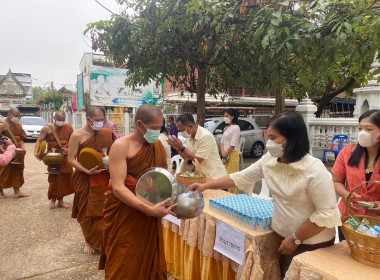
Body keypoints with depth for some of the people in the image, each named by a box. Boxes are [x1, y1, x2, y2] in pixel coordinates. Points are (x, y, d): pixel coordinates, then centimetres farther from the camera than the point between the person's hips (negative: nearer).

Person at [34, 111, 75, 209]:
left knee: (65, 178, 7)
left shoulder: (69, 128, 6)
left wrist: (68, 149, -11)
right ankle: (53, 199, 16)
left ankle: (60, 200, 20)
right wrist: (36, 152, -20)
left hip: (66, 157, 3)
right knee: (54, 178, -2)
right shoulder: (47, 129, -1)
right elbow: (39, 141, -4)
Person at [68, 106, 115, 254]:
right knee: (87, 211, 10)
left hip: (103, 178, 3)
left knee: (104, 210, 7)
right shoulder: (77, 135, -10)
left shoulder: (106, 134, 0)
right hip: (85, 179, -2)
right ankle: (88, 241, 30)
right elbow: (71, 159, -10)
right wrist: (88, 171, -20)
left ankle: (104, 240, 28)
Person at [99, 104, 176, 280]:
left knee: (150, 262, 18)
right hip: (125, 219, -5)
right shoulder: (121, 146, -17)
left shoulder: (158, 145, 2)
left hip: (150, 219, 5)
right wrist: (150, 209, -31)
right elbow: (118, 188, -23)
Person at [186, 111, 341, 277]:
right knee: (284, 275, 22)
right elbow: (241, 177, -2)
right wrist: (206, 186, -7)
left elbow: (327, 214, -22)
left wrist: (295, 239, -17)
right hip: (284, 238, 6)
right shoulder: (269, 160, -7)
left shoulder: (314, 170, -26)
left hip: (312, 244, -6)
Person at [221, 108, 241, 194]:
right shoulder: (226, 128, 17)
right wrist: (223, 154, -2)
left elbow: (233, 145, -15)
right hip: (225, 155, 8)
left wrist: (225, 156, -10)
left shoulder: (235, 128, -9)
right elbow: (222, 142, 12)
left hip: (232, 155, -8)